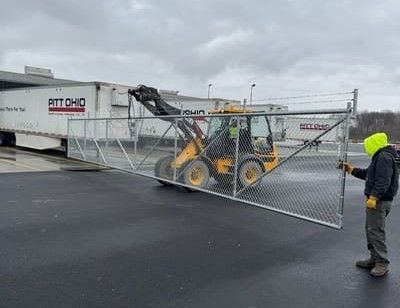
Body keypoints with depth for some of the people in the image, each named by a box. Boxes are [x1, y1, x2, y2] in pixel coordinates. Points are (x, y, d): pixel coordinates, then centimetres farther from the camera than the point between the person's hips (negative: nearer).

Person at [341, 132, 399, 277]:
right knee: (370, 229, 15)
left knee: (376, 231, -8)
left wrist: (373, 197, -28)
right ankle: (374, 259, 23)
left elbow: (383, 181, -25)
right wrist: (351, 169, 25)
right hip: (374, 199, 11)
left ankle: (382, 263, -1)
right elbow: (367, 174, 27)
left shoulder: (384, 157, -16)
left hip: (379, 201, -11)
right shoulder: (380, 157, 18)